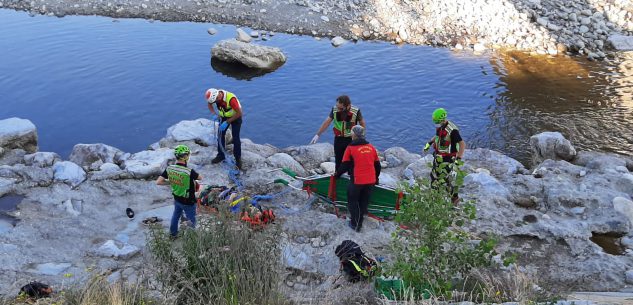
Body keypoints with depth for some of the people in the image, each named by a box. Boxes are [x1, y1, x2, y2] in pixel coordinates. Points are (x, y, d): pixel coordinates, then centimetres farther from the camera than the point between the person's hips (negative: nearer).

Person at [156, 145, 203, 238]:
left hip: (176, 198, 6)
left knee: (176, 215, 31)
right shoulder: (189, 172, -33)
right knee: (191, 220, 20)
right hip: (188, 202, -6)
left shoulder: (169, 168, -17)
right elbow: (200, 178, -14)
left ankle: (173, 232, 50)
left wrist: (171, 182, 1)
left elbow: (158, 182, -12)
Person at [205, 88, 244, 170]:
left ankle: (238, 158, 4)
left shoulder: (231, 98, -38)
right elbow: (209, 104, 3)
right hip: (224, 116, 6)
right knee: (221, 135, 4)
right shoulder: (215, 96, -20)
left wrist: (227, 122, -30)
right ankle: (221, 155, 19)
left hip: (235, 117, -5)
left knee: (235, 138, -7)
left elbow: (239, 113, -32)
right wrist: (214, 114, -16)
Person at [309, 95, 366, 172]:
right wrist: (318, 135, 3)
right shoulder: (335, 109, -10)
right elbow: (327, 122, 0)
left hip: (351, 140, -3)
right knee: (338, 163, 12)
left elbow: (362, 124, -2)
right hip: (338, 139, 3)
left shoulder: (356, 111, -17)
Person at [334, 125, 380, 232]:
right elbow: (377, 165, 14)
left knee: (353, 200, 13)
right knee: (364, 201, 18)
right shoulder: (371, 147, 7)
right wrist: (376, 178, 28)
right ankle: (359, 221, 28)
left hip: (357, 180, -4)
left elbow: (345, 165, -5)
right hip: (370, 180, 4)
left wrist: (337, 174, 12)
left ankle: (355, 224, 15)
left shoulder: (350, 148, -8)